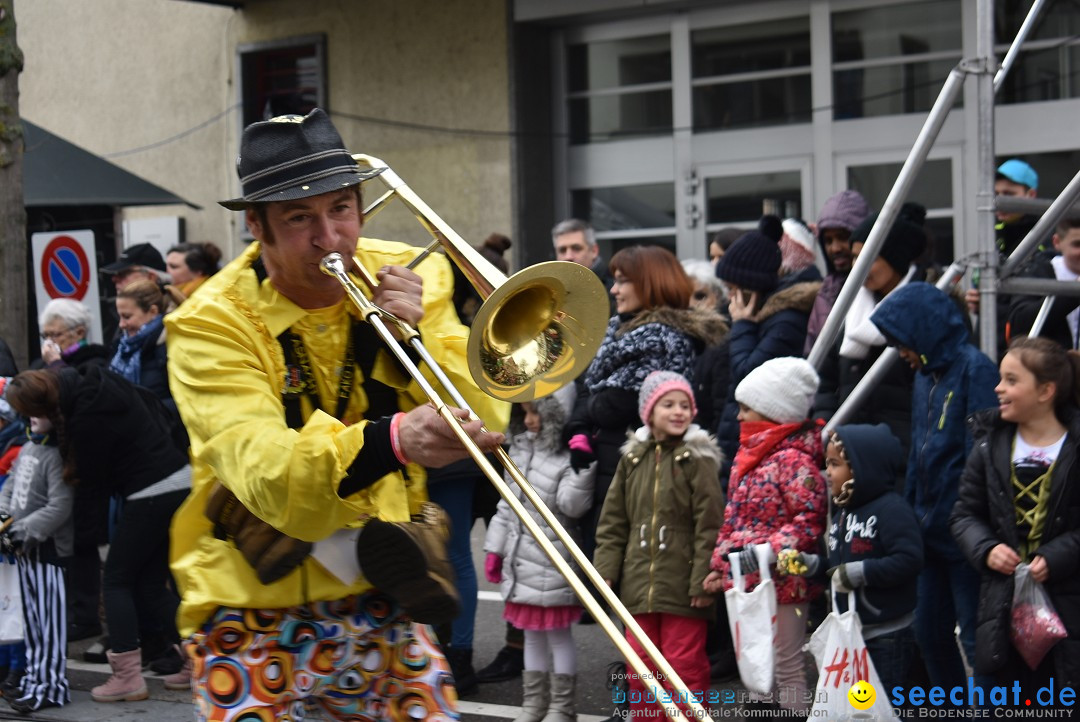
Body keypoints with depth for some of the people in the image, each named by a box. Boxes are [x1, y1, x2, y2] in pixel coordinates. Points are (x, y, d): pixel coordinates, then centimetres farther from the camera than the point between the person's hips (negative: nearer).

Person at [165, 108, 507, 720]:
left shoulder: (408, 277, -1)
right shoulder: (213, 324, -15)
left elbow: (484, 420, -5)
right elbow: (264, 475, -31)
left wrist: (419, 335, -22)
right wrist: (391, 440, -48)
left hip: (378, 597, 4)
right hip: (255, 610, -3)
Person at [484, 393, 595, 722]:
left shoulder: (566, 457, -10)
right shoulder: (520, 451, 13)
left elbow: (571, 505, -18)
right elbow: (507, 504, 17)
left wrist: (582, 467, -28)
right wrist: (495, 548, 17)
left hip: (551, 564, -8)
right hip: (521, 560, 8)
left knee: (558, 633, 0)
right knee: (532, 633, 15)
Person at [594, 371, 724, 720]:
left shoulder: (696, 458, -5)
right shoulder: (633, 457, 10)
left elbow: (709, 525, -10)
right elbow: (613, 521, 12)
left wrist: (702, 580, -14)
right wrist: (606, 569, 3)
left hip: (682, 586, -5)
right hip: (638, 583, 5)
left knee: (684, 667, 0)